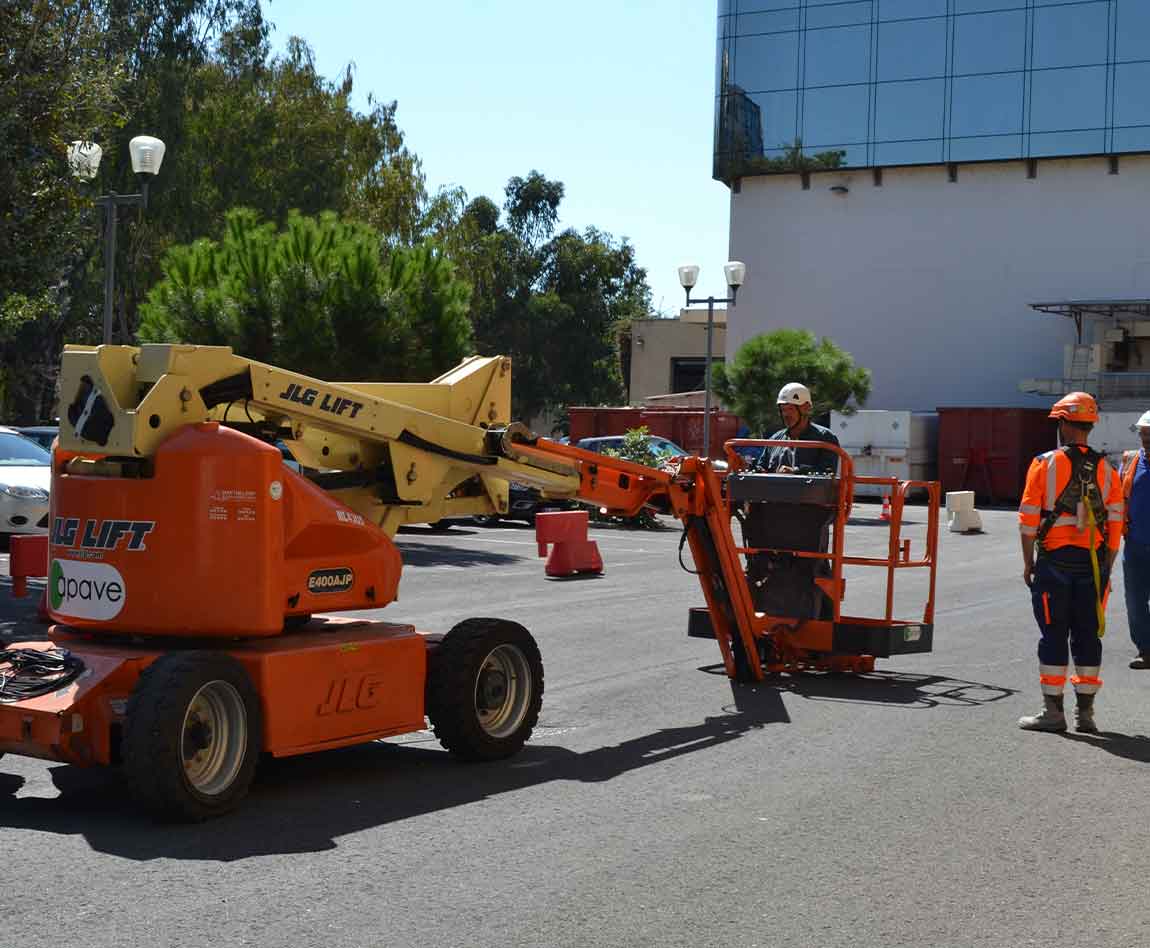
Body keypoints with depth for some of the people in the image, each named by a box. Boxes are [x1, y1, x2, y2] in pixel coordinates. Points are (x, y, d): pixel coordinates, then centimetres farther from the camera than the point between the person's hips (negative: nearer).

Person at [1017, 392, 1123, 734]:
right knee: (1088, 636, 9)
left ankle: (1053, 710, 3)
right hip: (1093, 564, 3)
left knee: (1053, 635, 2)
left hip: (1054, 561, -3)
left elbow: (1028, 518, -7)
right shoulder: (1106, 471, 4)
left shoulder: (1044, 464, -6)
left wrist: (1028, 563, 1)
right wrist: (1106, 569, 10)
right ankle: (1085, 711, 13)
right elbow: (1115, 524, 3)